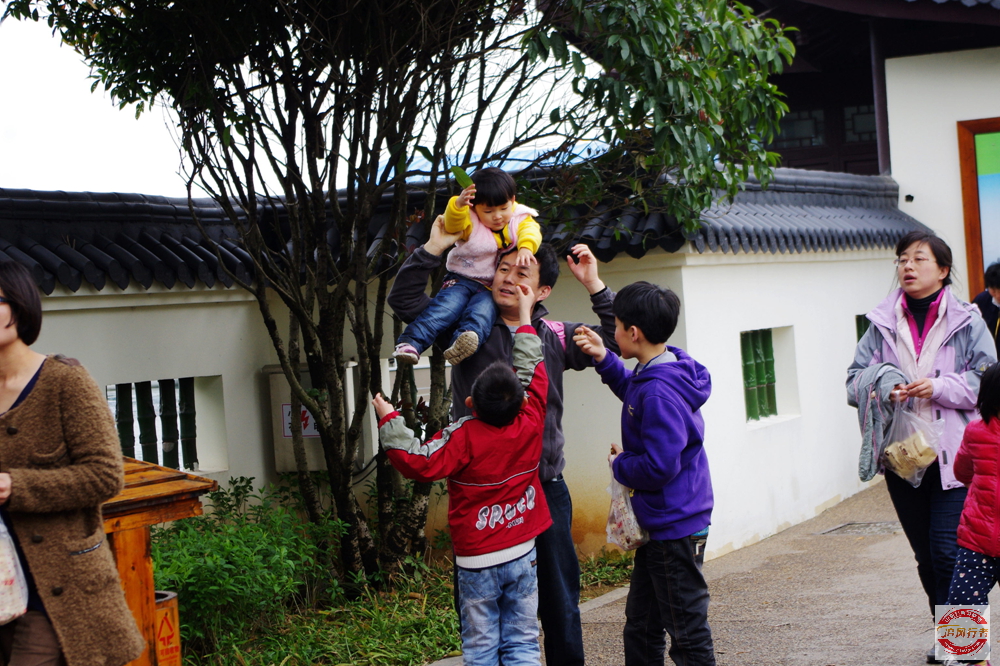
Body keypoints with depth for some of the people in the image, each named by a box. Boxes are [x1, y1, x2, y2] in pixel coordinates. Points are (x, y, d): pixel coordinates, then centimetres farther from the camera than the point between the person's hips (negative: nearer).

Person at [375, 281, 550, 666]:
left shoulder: (464, 437, -18)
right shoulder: (530, 425, -6)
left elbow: (419, 463, -19)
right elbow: (532, 373, 8)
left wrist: (388, 420, -11)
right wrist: (525, 316, 18)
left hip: (477, 561, -3)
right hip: (523, 554, 3)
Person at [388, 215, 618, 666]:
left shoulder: (555, 337, 8)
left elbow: (617, 339, 9)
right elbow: (403, 299, 2)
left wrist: (594, 284, 1)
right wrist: (435, 246, -3)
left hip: (545, 488, 1)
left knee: (558, 598, 9)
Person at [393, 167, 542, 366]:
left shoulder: (520, 219, 8)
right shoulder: (470, 222, 2)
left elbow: (530, 230, -10)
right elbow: (453, 224, -18)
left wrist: (525, 248, -34)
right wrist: (458, 204, -40)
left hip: (491, 288, 0)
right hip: (462, 281, 0)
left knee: (482, 309, -33)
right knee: (446, 306, -29)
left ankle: (468, 338, -61)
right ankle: (411, 343, -40)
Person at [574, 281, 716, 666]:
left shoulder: (660, 393, -26)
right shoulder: (666, 372, 5)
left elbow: (658, 467, -30)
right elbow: (634, 394, 27)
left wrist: (619, 464, -11)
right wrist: (604, 360, 14)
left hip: (673, 525, -10)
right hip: (661, 522, 10)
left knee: (687, 632, 1)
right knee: (640, 626, 20)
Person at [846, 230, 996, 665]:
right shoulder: (883, 323, 8)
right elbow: (855, 378, 6)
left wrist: (938, 388, -17)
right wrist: (882, 391, -15)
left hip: (953, 454, -4)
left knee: (948, 551, -12)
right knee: (925, 555, 12)